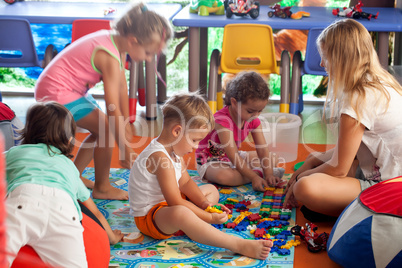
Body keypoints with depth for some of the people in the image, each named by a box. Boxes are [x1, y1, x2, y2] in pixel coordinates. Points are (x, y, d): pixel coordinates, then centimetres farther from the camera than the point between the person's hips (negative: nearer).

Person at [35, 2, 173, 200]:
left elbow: (122, 87, 6)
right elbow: (113, 110, -29)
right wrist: (126, 152, -23)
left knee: (103, 129, 14)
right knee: (107, 129, -12)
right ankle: (101, 188, 3)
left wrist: (125, 123, 10)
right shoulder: (110, 58, -30)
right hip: (58, 93, -10)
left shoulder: (117, 41, -2)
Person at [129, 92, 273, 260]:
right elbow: (175, 202, -29)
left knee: (211, 190, 20)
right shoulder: (160, 157, -27)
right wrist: (208, 217, -23)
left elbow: (185, 182, 12)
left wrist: (204, 203, -5)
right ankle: (240, 246, -47)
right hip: (149, 216, -12)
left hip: (168, 205, 12)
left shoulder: (174, 151, 7)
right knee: (180, 213, -45)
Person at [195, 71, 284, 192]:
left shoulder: (254, 120, -9)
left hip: (235, 157, 7)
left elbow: (263, 150, -11)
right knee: (224, 176, -42)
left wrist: (268, 174, -26)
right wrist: (254, 177, -38)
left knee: (271, 158, 8)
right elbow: (233, 156, -34)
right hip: (210, 160, -7)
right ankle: (258, 172, -23)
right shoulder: (222, 120, -33)